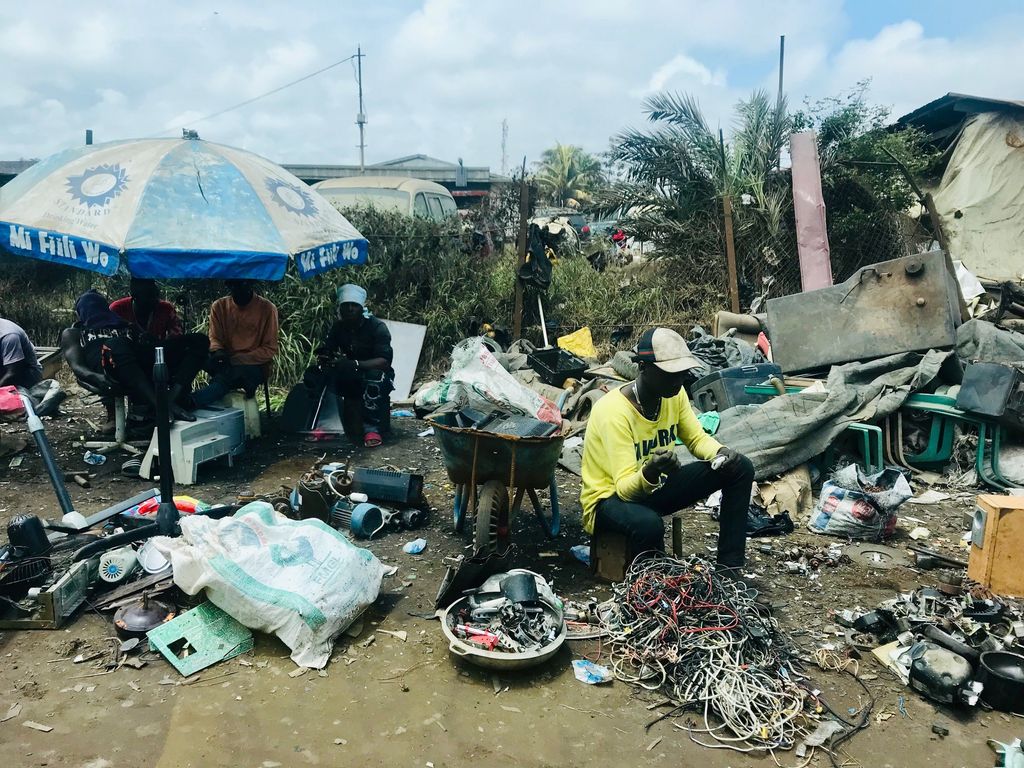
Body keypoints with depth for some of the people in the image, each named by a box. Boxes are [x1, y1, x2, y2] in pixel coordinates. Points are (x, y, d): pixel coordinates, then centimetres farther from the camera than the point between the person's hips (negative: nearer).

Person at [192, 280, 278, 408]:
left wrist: (235, 359, -19)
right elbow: (214, 339, 7)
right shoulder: (219, 306, 6)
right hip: (226, 363, 4)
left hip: (254, 366, -4)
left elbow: (269, 350, -7)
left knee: (225, 377, -36)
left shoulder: (267, 308, -6)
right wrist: (218, 352, -20)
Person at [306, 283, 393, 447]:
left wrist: (354, 364, -43)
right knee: (313, 375, -15)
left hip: (377, 375, -5)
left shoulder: (377, 327, -17)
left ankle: (372, 428, -25)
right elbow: (326, 351, -3)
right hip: (350, 379, 5)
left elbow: (385, 360, -28)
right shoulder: (338, 327, 0)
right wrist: (323, 357, -30)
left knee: (374, 377, -41)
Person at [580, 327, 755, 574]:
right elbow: (625, 487, -32)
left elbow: (697, 439, 5)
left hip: (656, 488, 8)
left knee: (740, 468, -4)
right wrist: (648, 473, -54)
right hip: (611, 497, -7)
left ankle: (729, 568, 0)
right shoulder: (613, 411, -29)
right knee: (648, 524, -42)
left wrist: (721, 452, -18)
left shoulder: (674, 394, -8)